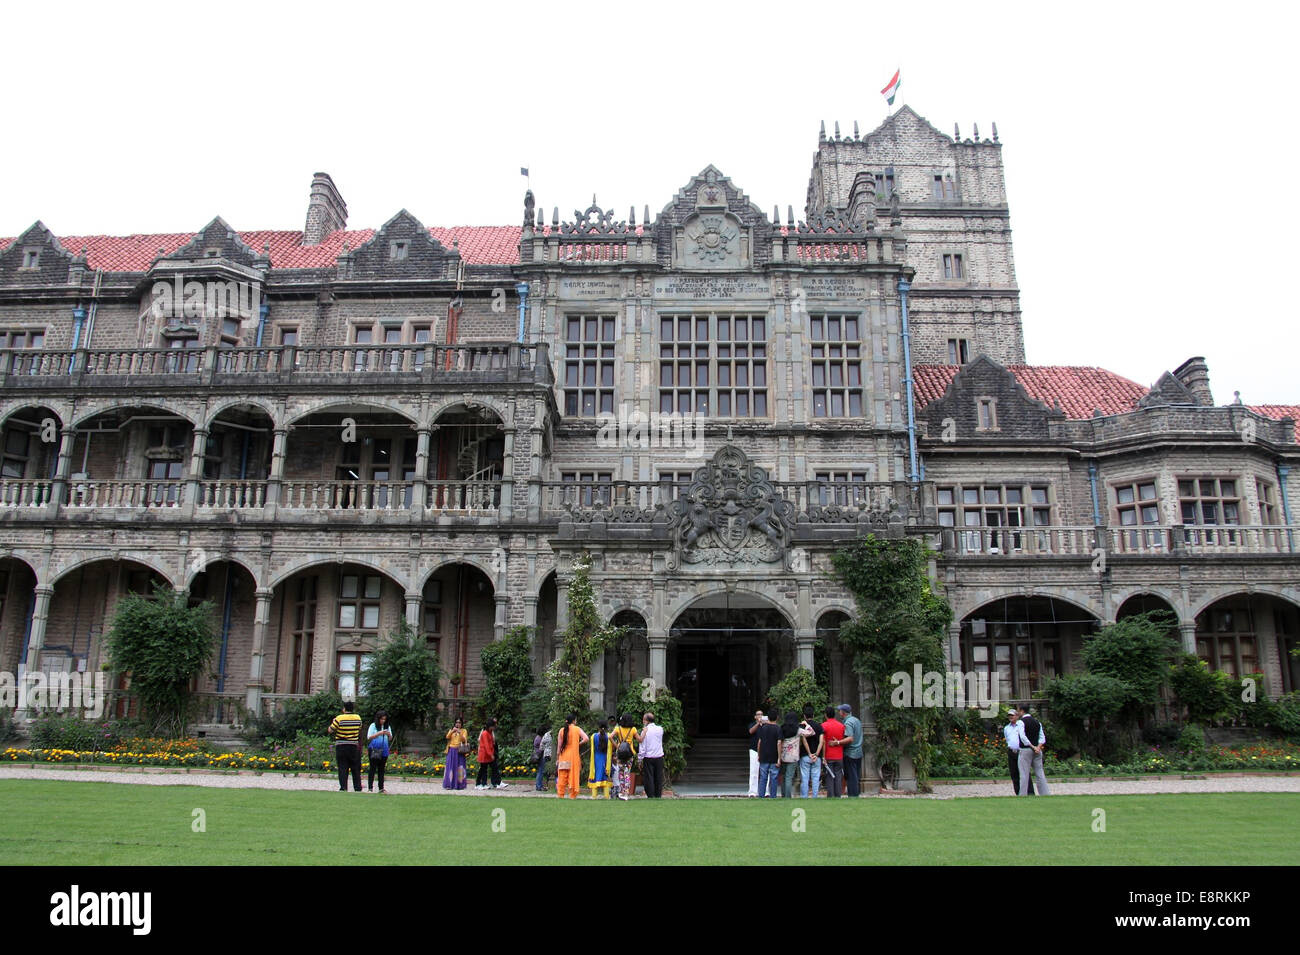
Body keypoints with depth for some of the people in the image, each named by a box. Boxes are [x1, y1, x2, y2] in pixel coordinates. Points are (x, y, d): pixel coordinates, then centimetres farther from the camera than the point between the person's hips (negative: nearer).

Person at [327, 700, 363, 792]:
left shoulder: (339, 718, -12)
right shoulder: (358, 718, 1)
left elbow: (330, 731, -5)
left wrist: (332, 722, 11)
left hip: (341, 747, -3)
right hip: (354, 746, 3)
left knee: (343, 768, 1)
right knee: (355, 768, 11)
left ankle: (343, 788, -3)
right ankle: (358, 787, 13)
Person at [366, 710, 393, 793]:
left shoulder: (388, 727, 13)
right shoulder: (373, 726, 1)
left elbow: (390, 739, 14)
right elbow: (369, 737, -6)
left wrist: (389, 735, -9)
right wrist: (379, 733, -17)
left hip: (384, 750, 4)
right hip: (374, 750, -3)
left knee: (381, 769, 5)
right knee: (373, 768, -5)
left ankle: (381, 788, 8)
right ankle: (370, 788, -1)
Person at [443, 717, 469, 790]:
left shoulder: (464, 731, 8)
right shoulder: (451, 730, 16)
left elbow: (464, 739, -5)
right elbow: (447, 737, 0)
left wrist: (459, 732, -16)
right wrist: (452, 731, -12)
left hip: (459, 751, -2)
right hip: (451, 750, 2)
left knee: (459, 767, -5)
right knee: (451, 766, -2)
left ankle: (460, 784, -4)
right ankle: (449, 784, -2)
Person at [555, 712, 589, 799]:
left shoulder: (562, 730, 2)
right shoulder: (577, 729, -1)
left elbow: (559, 746, 3)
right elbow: (586, 738, -15)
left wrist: (557, 759, 9)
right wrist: (578, 744, 0)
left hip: (563, 757, 1)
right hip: (574, 757, -1)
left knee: (562, 777, 7)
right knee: (573, 776, 4)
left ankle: (560, 794, 6)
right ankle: (573, 795, 4)